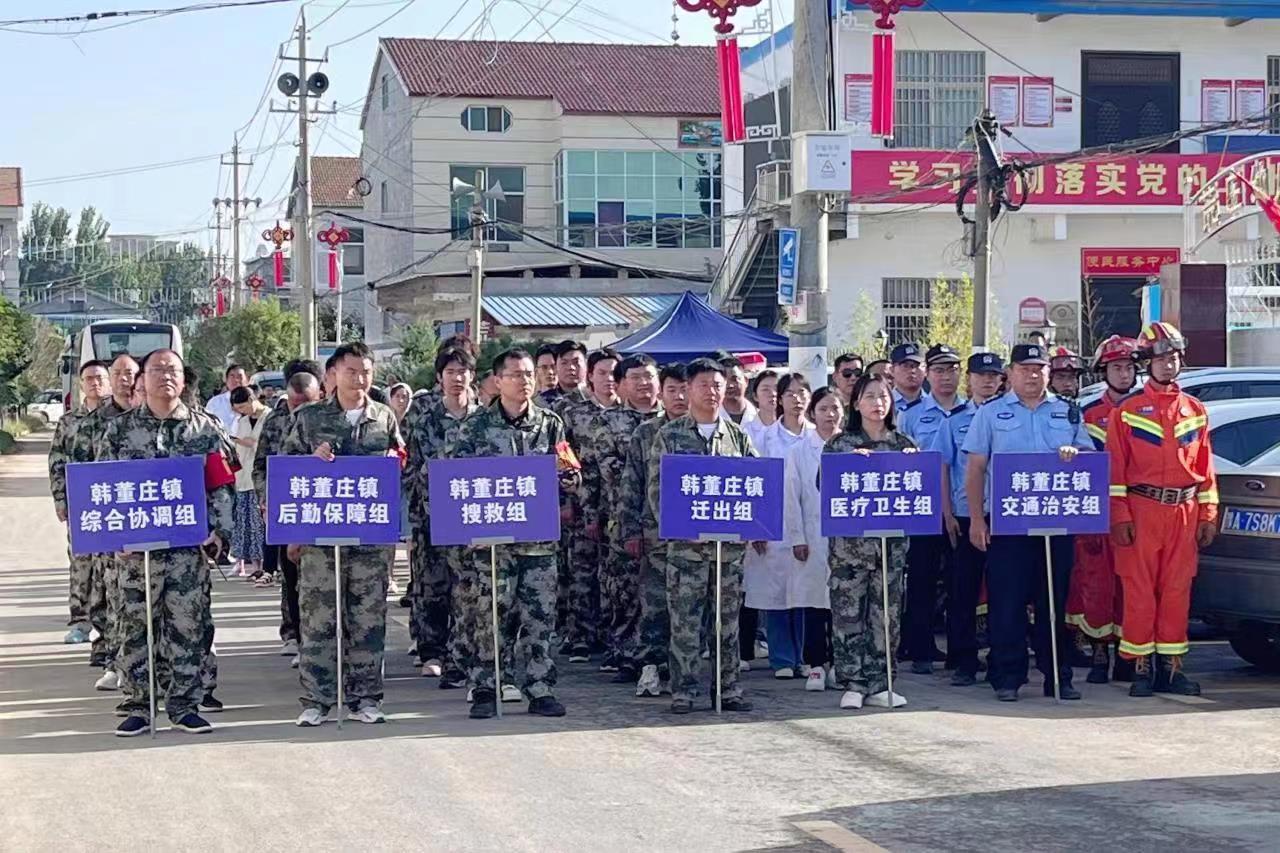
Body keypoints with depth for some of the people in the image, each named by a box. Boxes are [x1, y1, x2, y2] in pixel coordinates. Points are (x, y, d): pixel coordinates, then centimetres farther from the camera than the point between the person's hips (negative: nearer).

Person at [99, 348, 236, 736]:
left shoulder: (205, 428, 5)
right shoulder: (119, 429, 5)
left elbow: (222, 485, 5)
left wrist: (219, 531, -5)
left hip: (189, 546, 0)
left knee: (188, 628, 3)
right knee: (134, 628, 3)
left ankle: (184, 706, 13)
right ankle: (137, 707, 12)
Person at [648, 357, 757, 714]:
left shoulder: (738, 436, 11)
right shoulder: (669, 435, 3)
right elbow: (656, 486, 1)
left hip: (731, 542, 3)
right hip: (685, 543, -2)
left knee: (729, 618, 7)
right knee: (685, 620, -2)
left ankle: (729, 688, 14)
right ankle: (684, 691, 4)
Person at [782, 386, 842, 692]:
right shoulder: (799, 451, 3)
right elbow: (792, 497, 1)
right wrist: (797, 538, -4)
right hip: (813, 537, -1)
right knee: (814, 600, 0)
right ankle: (815, 665, 6)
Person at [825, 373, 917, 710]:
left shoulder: (904, 444, 11)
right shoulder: (840, 443, 5)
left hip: (893, 540, 2)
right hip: (850, 540, -2)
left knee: (886, 612, 4)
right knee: (848, 611, -3)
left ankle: (878, 684, 12)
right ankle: (852, 684, 3)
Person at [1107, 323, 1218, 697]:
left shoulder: (1196, 411, 12)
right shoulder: (1127, 410, 2)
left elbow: (1205, 466, 12)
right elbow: (1115, 468, -2)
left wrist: (1208, 515, 7)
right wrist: (1120, 517, -8)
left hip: (1184, 512, 3)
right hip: (1141, 511, -3)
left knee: (1177, 590, 5)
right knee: (1139, 591, -2)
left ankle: (1171, 666, 12)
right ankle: (1141, 667, 4)